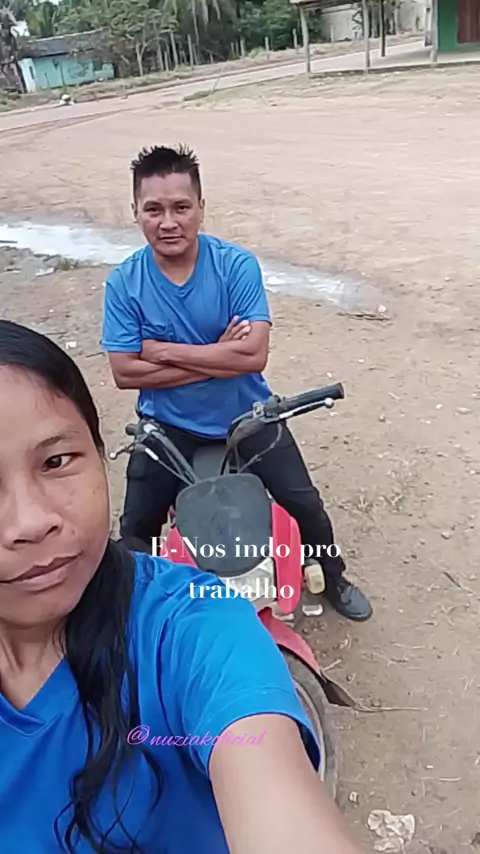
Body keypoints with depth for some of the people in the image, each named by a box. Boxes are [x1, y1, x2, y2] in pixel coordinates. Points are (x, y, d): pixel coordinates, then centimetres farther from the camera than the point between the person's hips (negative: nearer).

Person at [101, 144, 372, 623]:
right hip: (168, 425, 1)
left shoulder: (238, 266, -18)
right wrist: (217, 357, -22)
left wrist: (165, 352, -25)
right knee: (136, 527, 6)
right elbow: (125, 373, -18)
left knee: (305, 503, 6)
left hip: (247, 415, 0)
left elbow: (254, 355, -26)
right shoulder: (123, 284, -14)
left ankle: (334, 579, 36)